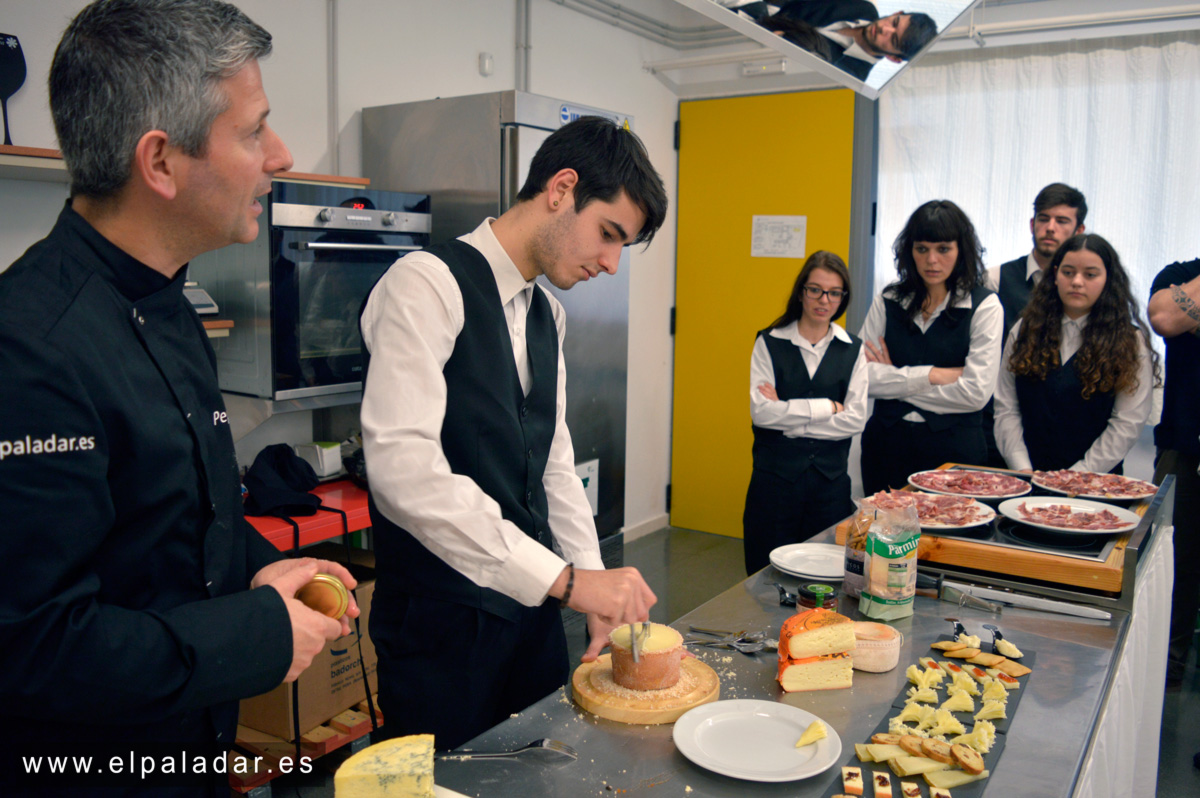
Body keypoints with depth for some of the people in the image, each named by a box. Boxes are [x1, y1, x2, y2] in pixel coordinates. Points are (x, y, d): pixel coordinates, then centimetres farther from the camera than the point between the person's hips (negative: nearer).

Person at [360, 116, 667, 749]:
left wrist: (601, 598, 7)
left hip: (531, 606, 8)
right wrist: (568, 581, -27)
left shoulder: (547, 315, 11)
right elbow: (402, 468, -28)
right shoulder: (427, 285, -16)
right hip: (443, 625, -8)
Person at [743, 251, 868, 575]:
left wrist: (788, 415, -9)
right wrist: (828, 407, -9)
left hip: (830, 478, 2)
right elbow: (761, 412, -10)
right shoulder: (769, 343, 1)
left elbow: (856, 419, -3)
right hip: (775, 476, -2)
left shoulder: (853, 350, 7)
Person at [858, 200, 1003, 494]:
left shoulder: (984, 306, -2)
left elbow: (976, 392, -12)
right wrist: (930, 375, -11)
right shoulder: (888, 302, 6)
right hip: (887, 444, 3)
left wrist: (895, 381, -7)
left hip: (953, 448, -2)